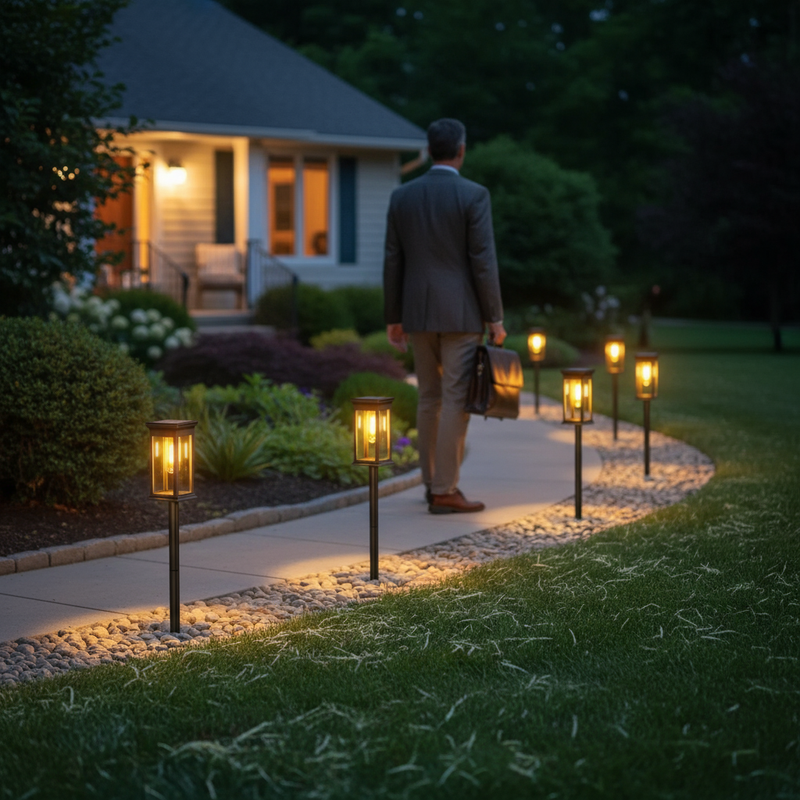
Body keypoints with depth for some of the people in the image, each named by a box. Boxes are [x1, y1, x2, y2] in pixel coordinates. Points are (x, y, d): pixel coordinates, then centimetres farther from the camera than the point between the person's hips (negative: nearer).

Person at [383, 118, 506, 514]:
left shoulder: (402, 195, 5)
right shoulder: (474, 195, -8)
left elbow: (393, 261, 6)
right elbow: (483, 261, -11)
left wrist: (393, 317, 13)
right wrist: (495, 317, -5)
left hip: (419, 313, 5)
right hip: (461, 313, -5)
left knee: (429, 398, 13)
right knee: (456, 399, -3)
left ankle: (434, 483, 17)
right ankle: (445, 490, -4)